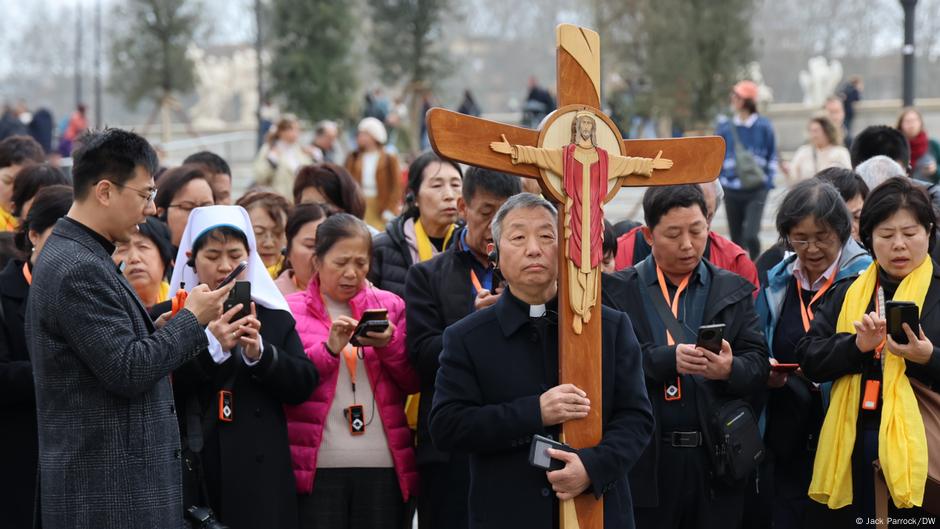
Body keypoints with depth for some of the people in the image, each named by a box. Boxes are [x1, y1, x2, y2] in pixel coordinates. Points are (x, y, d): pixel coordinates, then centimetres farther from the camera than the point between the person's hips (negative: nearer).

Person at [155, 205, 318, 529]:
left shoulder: (275, 317, 11)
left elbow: (304, 386, 3)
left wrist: (260, 353, -14)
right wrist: (209, 345, -19)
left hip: (258, 478, 2)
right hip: (189, 474, -1)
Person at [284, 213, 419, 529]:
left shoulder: (389, 305, 13)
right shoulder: (291, 310, 6)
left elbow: (414, 382, 8)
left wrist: (389, 344, -10)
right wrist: (329, 348, -16)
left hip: (384, 466, 2)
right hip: (316, 467, -2)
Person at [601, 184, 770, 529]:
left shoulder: (734, 291, 10)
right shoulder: (618, 291, 4)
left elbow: (759, 364, 3)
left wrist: (731, 369, -19)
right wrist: (668, 359, -22)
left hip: (716, 459, 2)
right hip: (646, 461, -2)